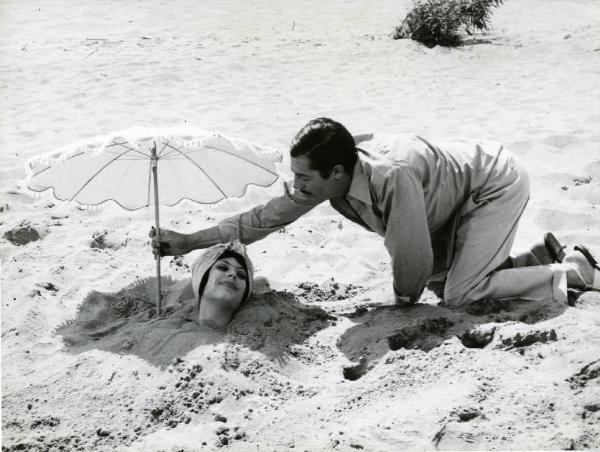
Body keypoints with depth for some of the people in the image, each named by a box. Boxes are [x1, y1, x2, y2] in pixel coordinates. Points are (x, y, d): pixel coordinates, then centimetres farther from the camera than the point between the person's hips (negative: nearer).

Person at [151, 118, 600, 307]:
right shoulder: (328, 177, -16)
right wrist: (189, 241, -7)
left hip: (498, 182, -8)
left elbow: (411, 255, -30)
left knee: (460, 293, -15)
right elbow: (267, 216, -7)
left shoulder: (392, 177, -41)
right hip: (464, 183, 8)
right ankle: (547, 255, 20)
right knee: (443, 274, 12)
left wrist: (405, 299, -9)